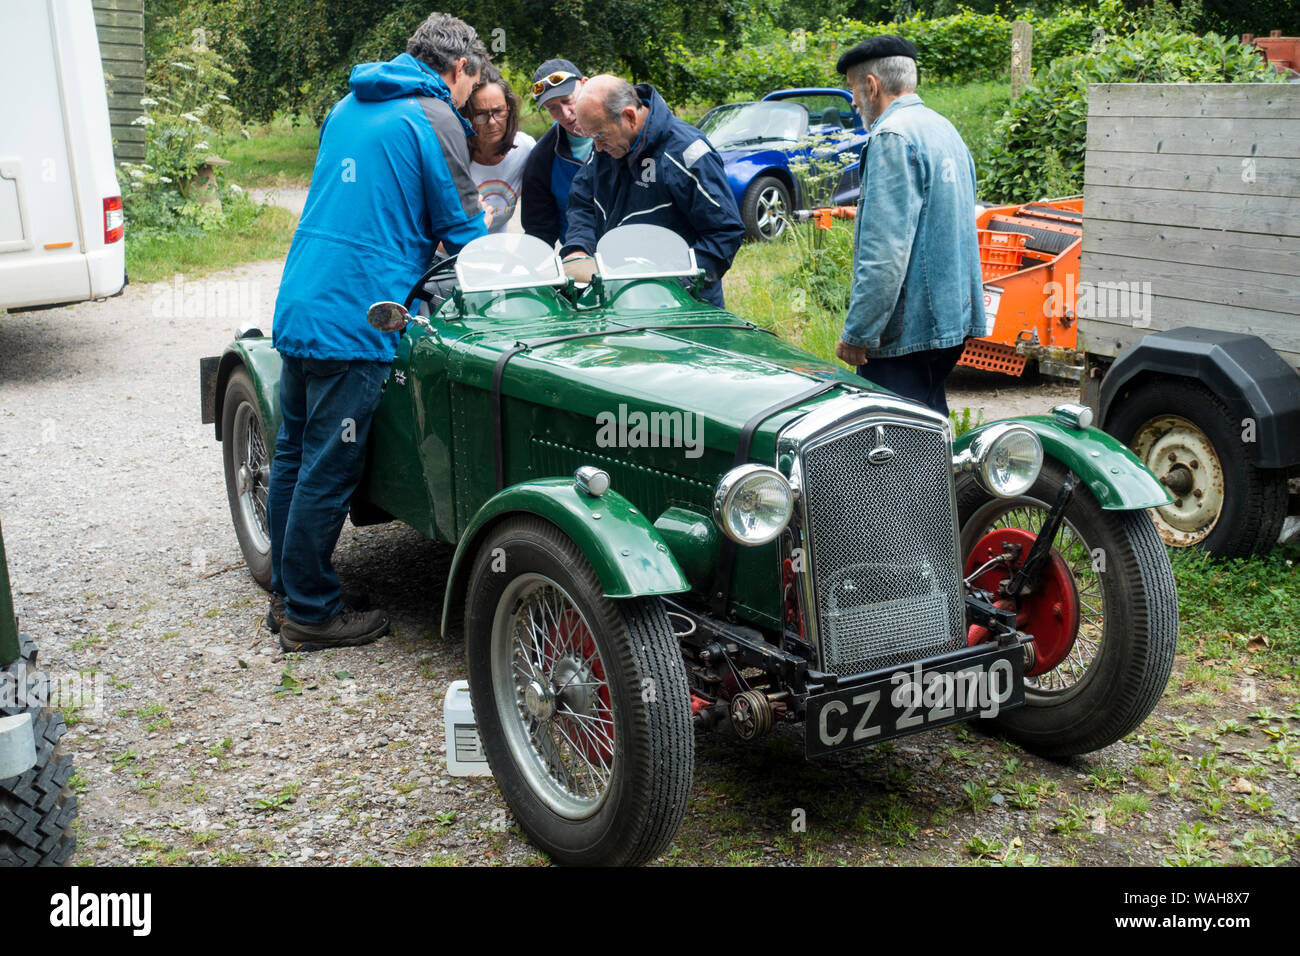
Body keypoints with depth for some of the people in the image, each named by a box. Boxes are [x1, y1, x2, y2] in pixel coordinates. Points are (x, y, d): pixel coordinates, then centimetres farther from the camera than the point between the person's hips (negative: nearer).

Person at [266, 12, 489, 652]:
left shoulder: (349, 105, 19)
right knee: (328, 471, -1)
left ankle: (286, 592, 27)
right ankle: (311, 613, 9)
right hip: (351, 322, -9)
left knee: (294, 453, 15)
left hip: (297, 305, 9)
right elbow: (463, 228, -4)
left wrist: (418, 244, 32)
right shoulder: (434, 118, -7)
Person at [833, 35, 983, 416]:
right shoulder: (945, 129, 17)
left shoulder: (892, 137, -14)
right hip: (953, 316, 10)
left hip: (907, 328, -10)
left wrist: (857, 333, -19)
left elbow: (885, 253, -22)